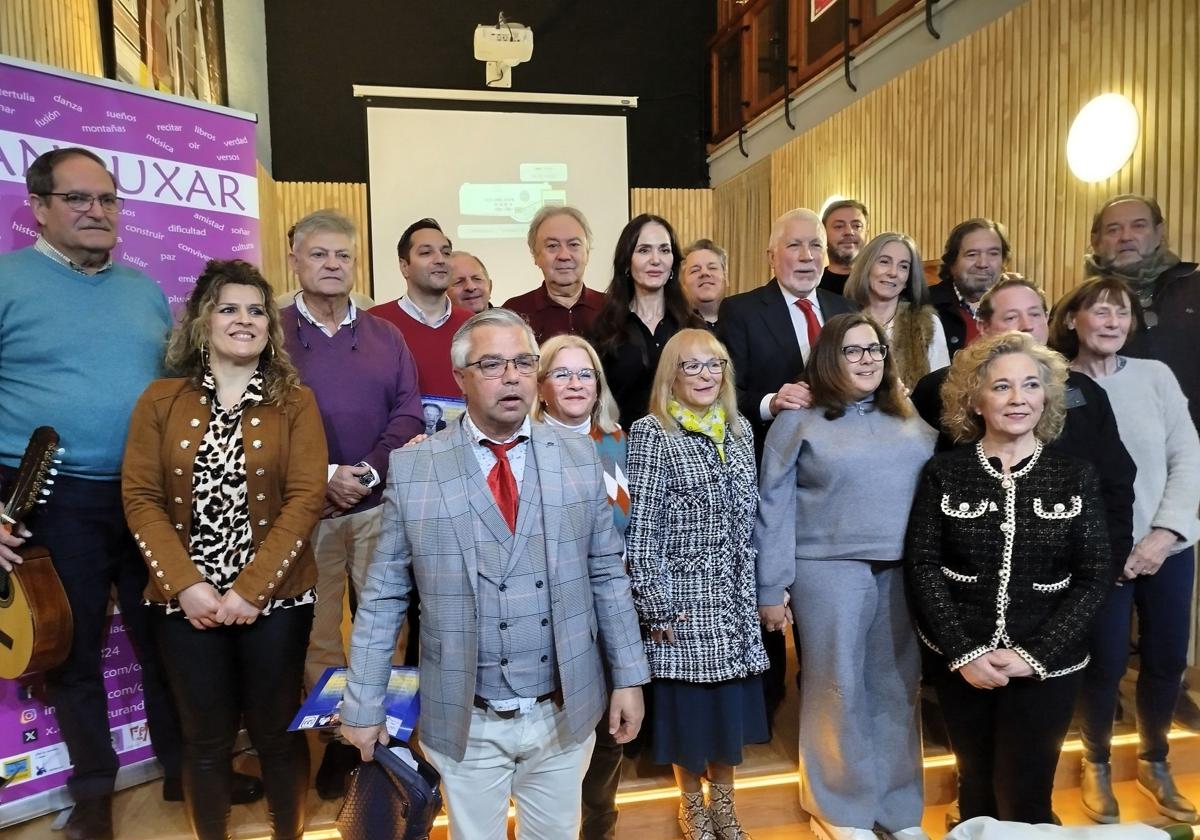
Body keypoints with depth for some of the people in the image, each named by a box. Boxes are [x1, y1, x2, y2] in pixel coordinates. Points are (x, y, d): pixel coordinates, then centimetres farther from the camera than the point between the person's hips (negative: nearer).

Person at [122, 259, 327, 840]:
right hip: (186, 601, 1)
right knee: (205, 737, 12)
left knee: (277, 731, 10)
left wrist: (251, 589, -15)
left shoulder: (295, 402, -1)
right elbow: (140, 498, -1)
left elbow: (306, 499, -8)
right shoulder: (161, 401, 3)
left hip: (276, 597, -1)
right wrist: (185, 584, -12)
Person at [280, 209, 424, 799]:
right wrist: (322, 476, -14)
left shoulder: (385, 336, 10)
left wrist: (369, 472, -10)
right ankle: (336, 737, 23)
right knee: (316, 631, 7)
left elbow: (408, 415, 3)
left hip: (380, 504, 2)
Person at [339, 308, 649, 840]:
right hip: (465, 723, -1)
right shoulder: (412, 468, -8)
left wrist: (628, 677, 2)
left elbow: (607, 575, 2)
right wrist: (364, 707, -1)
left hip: (565, 713, 2)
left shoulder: (578, 457, -3)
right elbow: (383, 597, -4)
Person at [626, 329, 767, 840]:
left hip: (734, 595, 5)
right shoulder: (651, 433, -11)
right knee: (688, 704, 9)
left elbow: (748, 516, 12)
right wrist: (656, 605, -15)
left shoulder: (738, 428, 7)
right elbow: (641, 526, -13)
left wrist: (756, 591, 12)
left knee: (733, 701, 15)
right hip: (683, 596, -5)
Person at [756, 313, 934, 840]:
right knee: (837, 689, 4)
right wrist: (771, 588, -6)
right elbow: (774, 508, -3)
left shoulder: (911, 422, 12)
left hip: (906, 572, 4)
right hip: (831, 569, -4)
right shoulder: (798, 423, 0)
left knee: (897, 688, 11)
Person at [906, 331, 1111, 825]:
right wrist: (962, 651, -13)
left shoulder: (1076, 476, -2)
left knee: (1025, 799, 5)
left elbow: (1094, 577, -4)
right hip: (959, 662, 1)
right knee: (976, 789, 16)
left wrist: (1036, 654, -12)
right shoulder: (944, 472, -3)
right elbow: (922, 565, -5)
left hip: (1046, 666, 0)